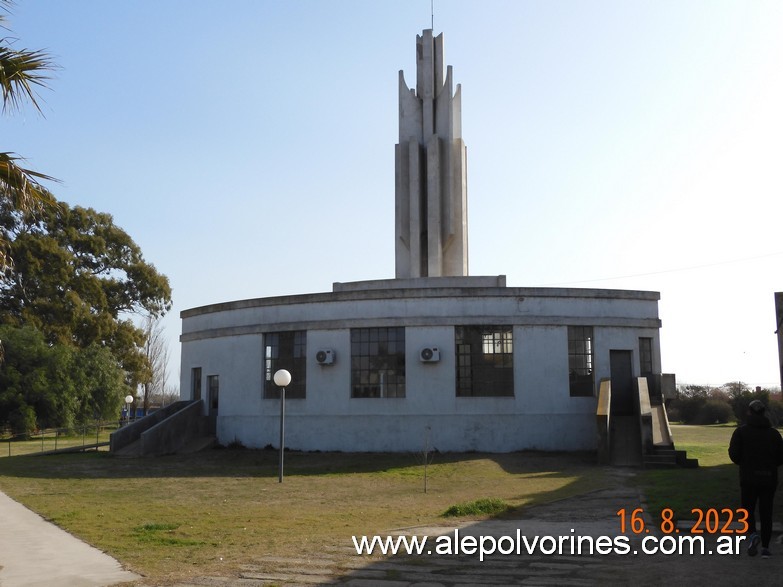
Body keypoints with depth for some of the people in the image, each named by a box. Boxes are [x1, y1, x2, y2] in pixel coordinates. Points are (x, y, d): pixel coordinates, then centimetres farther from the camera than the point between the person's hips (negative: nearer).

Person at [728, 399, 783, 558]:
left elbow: (734, 454, -11)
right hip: (769, 478, 2)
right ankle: (765, 547, 9)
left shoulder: (741, 431, -4)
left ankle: (752, 534, -13)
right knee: (766, 512, 10)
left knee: (748, 509, 13)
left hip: (748, 478, -2)